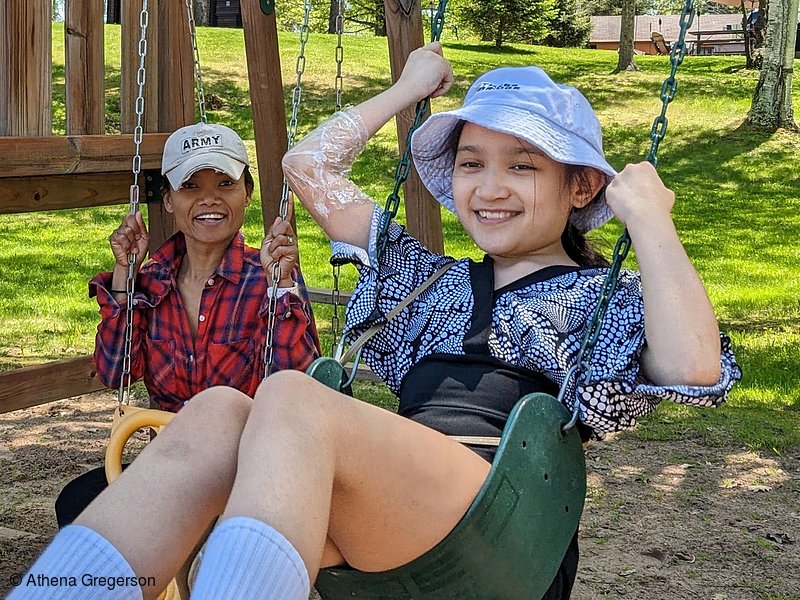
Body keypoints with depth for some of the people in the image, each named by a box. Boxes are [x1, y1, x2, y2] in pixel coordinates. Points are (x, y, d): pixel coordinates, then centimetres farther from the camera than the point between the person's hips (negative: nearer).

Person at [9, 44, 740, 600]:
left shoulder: (605, 299, 16)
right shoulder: (429, 280, 30)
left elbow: (695, 368, -8)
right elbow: (310, 167, 34)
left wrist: (648, 217, -1)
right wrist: (411, 87, 37)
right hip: (387, 510, 5)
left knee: (290, 398, -31)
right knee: (218, 412, -27)